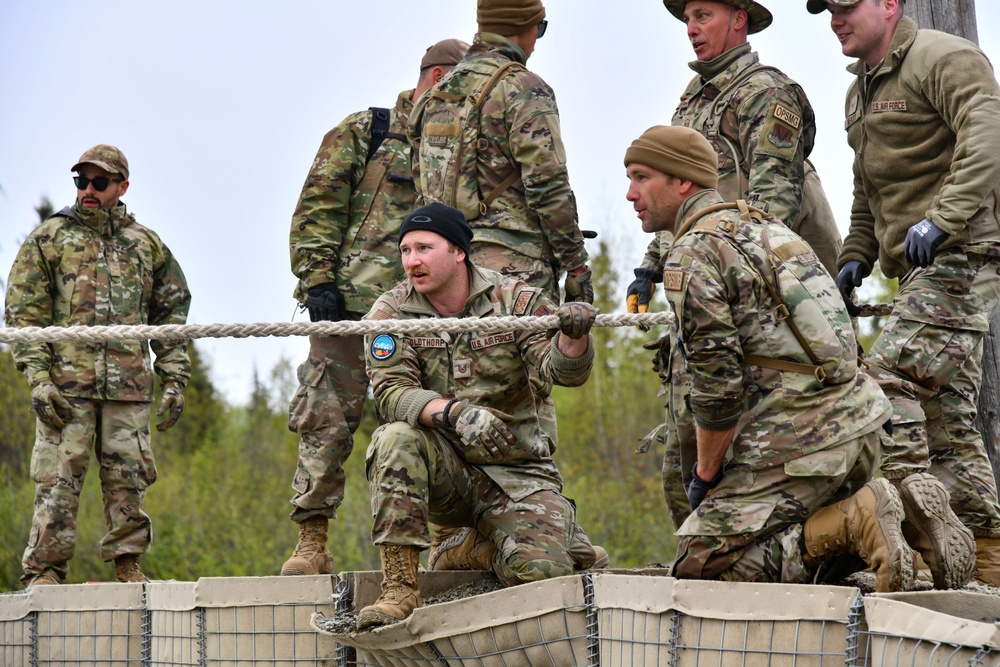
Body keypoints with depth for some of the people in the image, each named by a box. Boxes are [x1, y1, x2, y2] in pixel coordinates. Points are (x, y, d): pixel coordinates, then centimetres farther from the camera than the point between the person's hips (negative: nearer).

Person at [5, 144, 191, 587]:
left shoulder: (146, 245, 16)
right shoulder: (47, 239, 9)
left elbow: (171, 314, 19)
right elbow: (23, 313, 3)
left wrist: (174, 380, 9)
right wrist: (38, 378, -9)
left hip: (129, 385, 2)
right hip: (66, 382, -2)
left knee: (129, 478, 1)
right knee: (58, 478, -7)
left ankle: (128, 568, 8)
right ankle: (44, 572, -4)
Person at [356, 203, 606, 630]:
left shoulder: (514, 300, -2)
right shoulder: (390, 313, -2)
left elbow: (562, 369, -15)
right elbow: (390, 392, -16)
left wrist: (573, 337, -39)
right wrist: (455, 413, -35)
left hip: (514, 472, 0)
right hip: (443, 471, 0)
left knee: (542, 570, -25)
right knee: (396, 438, -32)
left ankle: (478, 551, 14)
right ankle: (400, 588, -27)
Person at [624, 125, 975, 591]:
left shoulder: (693, 254, -9)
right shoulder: (763, 225, 21)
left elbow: (717, 383, -16)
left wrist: (706, 474, -2)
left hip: (798, 443, -9)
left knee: (698, 567, -5)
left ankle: (855, 523, -17)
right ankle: (903, 510, 2)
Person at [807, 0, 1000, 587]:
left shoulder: (945, 60, -8)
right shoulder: (863, 89, 21)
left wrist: (940, 218, -34)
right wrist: (856, 257, 16)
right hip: (922, 273, 10)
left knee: (889, 377, -19)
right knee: (947, 415, 7)